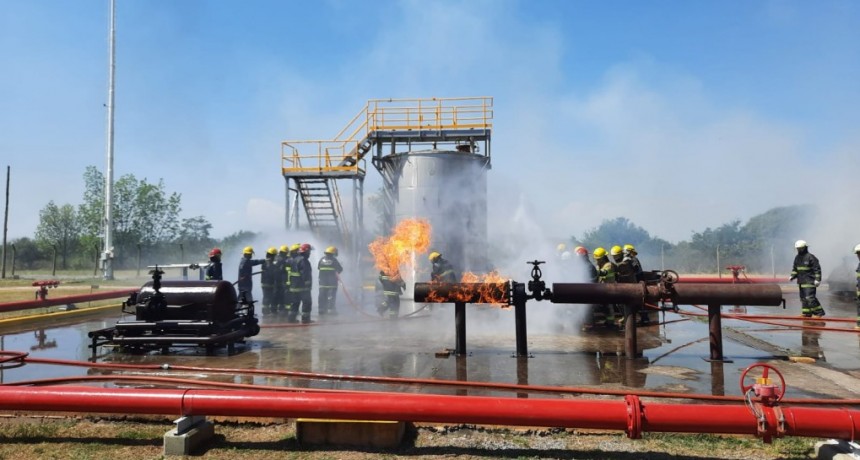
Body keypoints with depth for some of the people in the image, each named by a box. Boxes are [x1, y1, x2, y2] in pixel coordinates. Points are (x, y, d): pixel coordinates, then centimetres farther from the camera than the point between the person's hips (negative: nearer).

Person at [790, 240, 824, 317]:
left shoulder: (810, 257, -11)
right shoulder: (797, 257, 13)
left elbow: (817, 269, -12)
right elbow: (795, 268, 23)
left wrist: (817, 279, -17)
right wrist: (792, 276, 9)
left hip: (809, 281, -8)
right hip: (801, 281, 8)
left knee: (810, 297, -15)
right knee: (803, 297, 11)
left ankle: (819, 312, -7)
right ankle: (806, 313, 20)